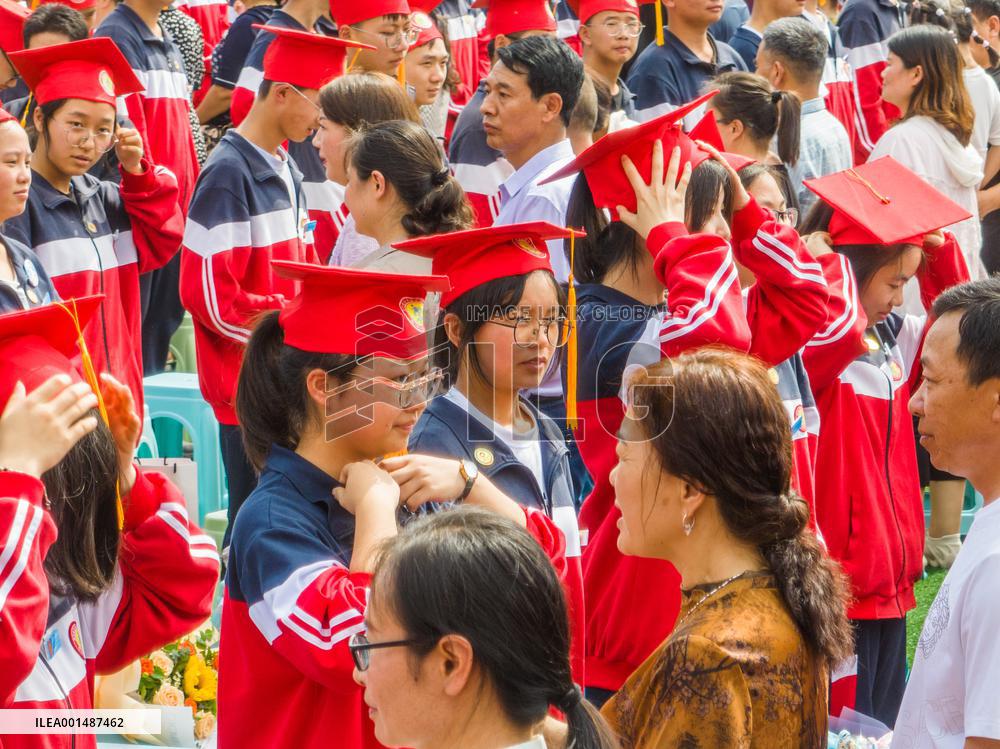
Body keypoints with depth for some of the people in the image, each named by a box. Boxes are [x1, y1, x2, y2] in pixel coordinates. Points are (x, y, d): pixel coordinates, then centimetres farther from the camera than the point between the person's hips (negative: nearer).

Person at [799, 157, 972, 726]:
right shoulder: (814, 348, -17)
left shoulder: (896, 338, 9)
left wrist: (939, 250, 7)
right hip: (839, 589, -8)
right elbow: (843, 328, -39)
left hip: (889, 583, 8)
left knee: (883, 719, 17)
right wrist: (824, 260, -24)